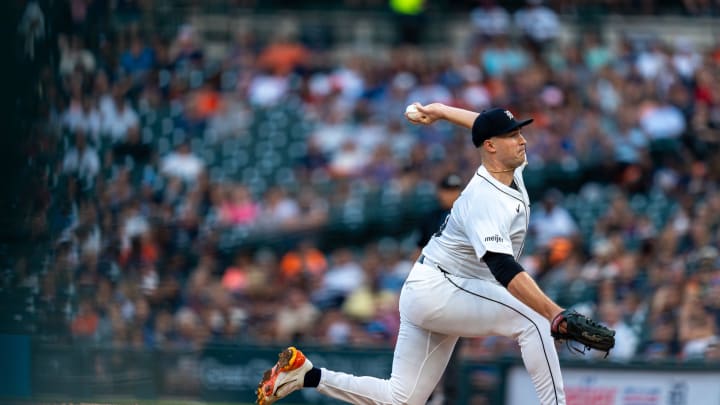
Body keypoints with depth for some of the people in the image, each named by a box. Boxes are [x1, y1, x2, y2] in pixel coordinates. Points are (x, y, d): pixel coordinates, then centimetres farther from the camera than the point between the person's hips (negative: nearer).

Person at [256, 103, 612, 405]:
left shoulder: (511, 170, 3)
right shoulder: (485, 200, -25)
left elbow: (486, 123, 26)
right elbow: (504, 269, -38)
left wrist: (440, 111, 38)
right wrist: (555, 314, -48)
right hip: (436, 291, -10)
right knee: (532, 319, -22)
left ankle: (307, 375, 11)